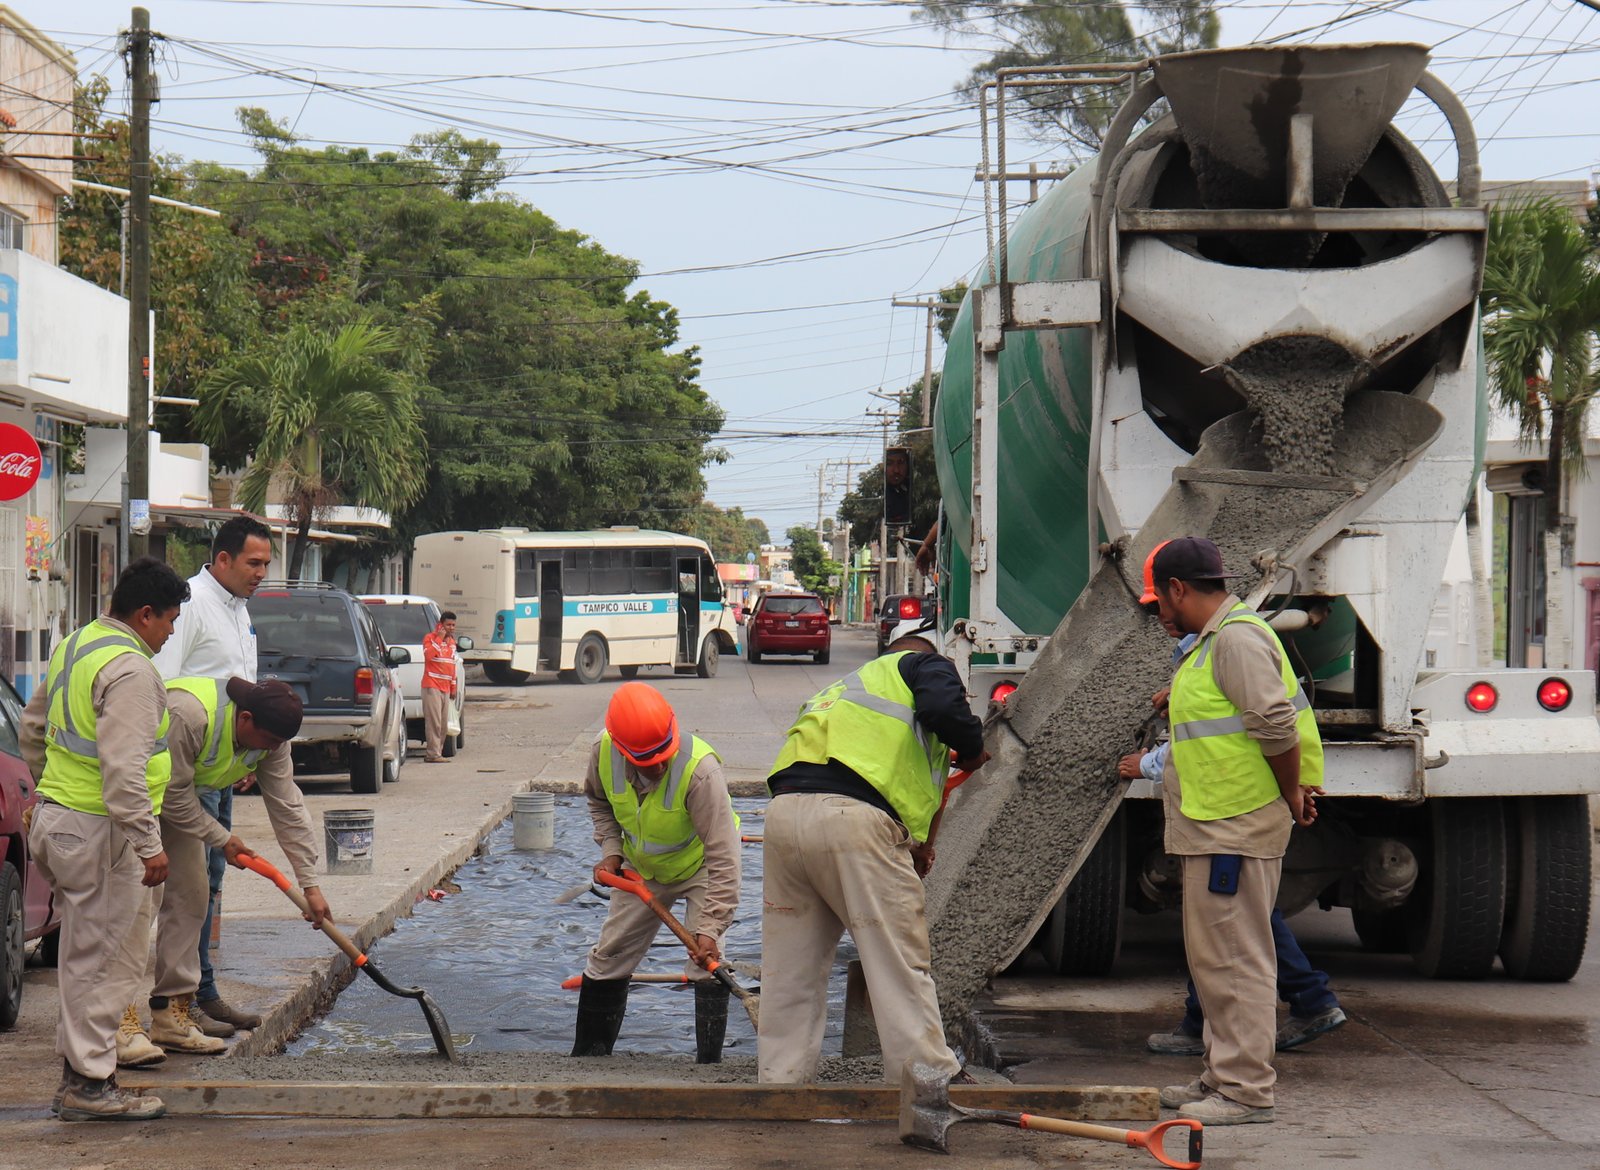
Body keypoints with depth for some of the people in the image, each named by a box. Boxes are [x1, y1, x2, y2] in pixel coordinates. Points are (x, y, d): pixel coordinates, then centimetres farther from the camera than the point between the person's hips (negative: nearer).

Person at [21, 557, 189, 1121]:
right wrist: (149, 845, -24)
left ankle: (78, 1071, 22)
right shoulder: (129, 668, -18)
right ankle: (90, 1084, 1)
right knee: (107, 957, -3)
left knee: (86, 954, 16)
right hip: (98, 829, -10)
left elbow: (33, 727, 26)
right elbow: (123, 768, -26)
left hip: (55, 816, 10)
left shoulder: (75, 646, 13)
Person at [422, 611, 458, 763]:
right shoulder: (430, 638, -4)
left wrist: (453, 688, 22)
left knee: (443, 725, 7)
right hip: (432, 687, -8)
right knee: (434, 722, -12)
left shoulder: (452, 642, 18)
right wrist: (439, 638, -19)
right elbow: (429, 655, -24)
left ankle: (437, 752, 12)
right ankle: (433, 754, -13)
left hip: (445, 689, 8)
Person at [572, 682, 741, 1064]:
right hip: (642, 868, 5)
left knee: (706, 960, -19)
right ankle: (587, 1056, 24)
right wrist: (610, 850, -12)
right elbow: (599, 800, 3)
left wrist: (710, 927, -44)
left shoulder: (700, 770, -40)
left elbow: (722, 855, -39)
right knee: (609, 956, 9)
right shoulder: (603, 753, -25)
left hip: (700, 866, -5)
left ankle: (709, 1063, -10)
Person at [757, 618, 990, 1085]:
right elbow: (943, 709, -10)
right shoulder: (926, 666, 14)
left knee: (790, 971, 14)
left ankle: (780, 1083, 17)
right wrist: (972, 752, 11)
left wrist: (907, 845, 31)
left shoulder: (846, 684, 37)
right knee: (901, 965, 0)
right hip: (852, 819, -7)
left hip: (784, 813, 7)